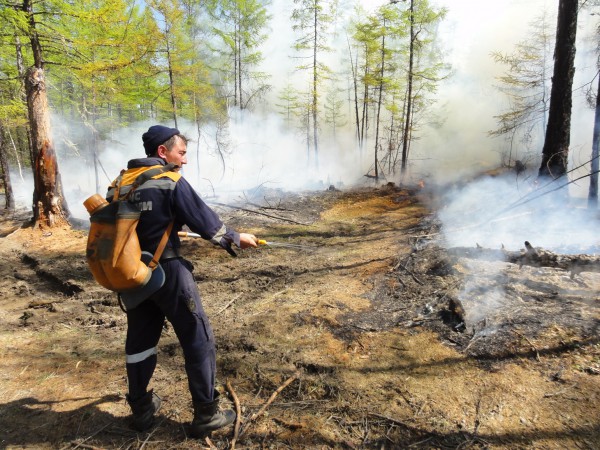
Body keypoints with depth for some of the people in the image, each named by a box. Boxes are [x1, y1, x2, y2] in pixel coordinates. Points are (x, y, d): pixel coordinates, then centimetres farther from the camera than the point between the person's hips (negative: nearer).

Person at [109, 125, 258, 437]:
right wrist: (236, 238, 5)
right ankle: (206, 415, 16)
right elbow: (205, 221, -11)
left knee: (139, 339, 19)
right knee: (198, 340, 6)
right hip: (167, 273, -7)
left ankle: (141, 409, 35)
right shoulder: (171, 183, -13)